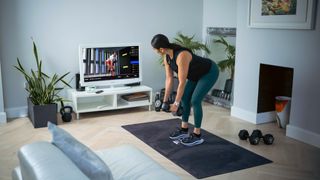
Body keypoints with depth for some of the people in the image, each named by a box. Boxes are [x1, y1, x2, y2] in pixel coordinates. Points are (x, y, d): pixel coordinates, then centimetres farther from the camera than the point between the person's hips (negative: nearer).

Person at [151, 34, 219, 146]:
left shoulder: (181, 56, -36)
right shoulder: (167, 57, -10)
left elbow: (182, 83, -31)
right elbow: (169, 79, -2)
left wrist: (176, 103, -23)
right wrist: (165, 100, 0)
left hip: (210, 72, -9)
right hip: (197, 74, 9)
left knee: (195, 100, -13)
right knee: (184, 98, 5)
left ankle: (197, 135, -2)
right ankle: (184, 130, 16)